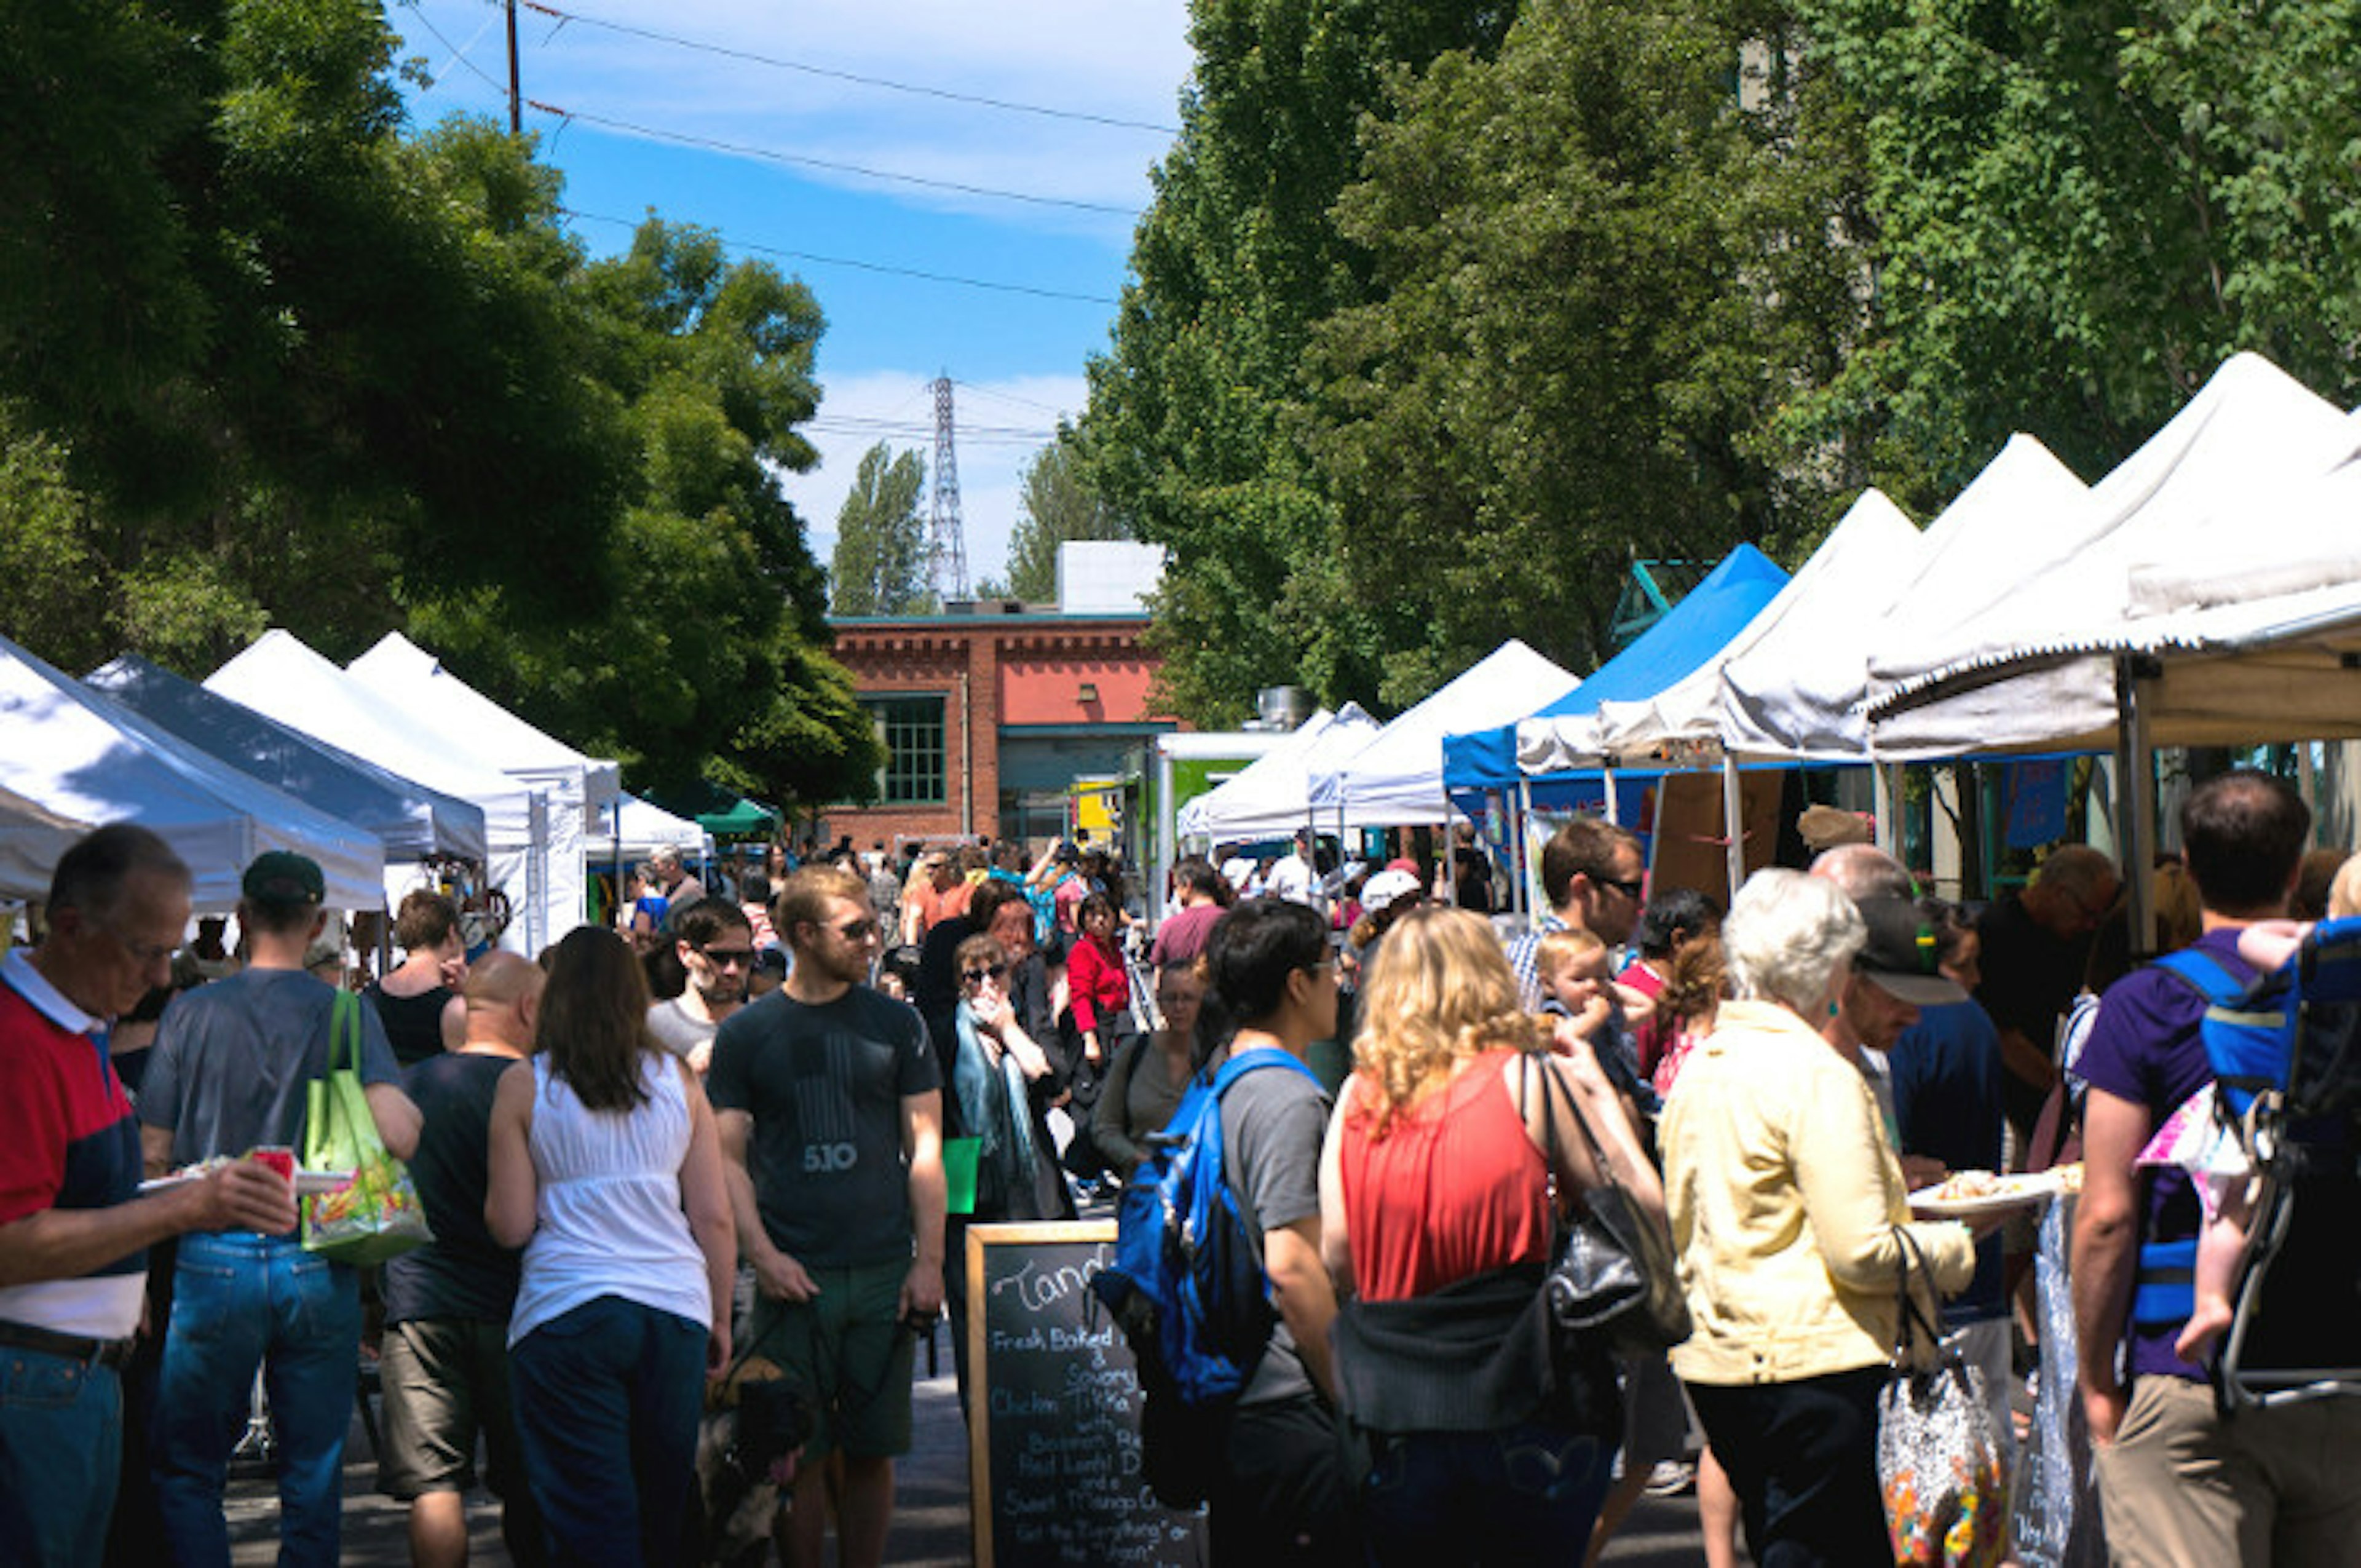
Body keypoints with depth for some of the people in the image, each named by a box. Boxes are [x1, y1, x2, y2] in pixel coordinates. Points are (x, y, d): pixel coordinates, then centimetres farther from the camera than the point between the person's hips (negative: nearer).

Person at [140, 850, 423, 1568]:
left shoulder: (191, 1012, -3)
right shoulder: (350, 1015, -4)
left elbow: (154, 1152, -2)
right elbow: (400, 1137, -14)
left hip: (215, 1262, 0)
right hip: (318, 1266, 1)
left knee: (188, 1470, 12)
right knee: (314, 1478, 11)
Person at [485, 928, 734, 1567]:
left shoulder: (523, 1085, 0)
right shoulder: (678, 1079, 6)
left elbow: (510, 1225, -2)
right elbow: (714, 1216, 6)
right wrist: (721, 1320, 15)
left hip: (566, 1314, -3)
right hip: (675, 1307, 3)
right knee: (663, 1508, 15)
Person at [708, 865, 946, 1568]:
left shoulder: (897, 1024, 7)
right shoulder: (745, 1034, 4)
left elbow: (925, 1147, 6)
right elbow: (728, 1158, 3)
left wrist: (929, 1262, -1)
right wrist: (763, 1256, -9)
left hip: (884, 1273, 1)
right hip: (794, 1277, -1)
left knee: (872, 1450, 6)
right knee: (799, 1453, 0)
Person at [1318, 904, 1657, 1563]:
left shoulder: (1357, 1096, 2)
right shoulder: (1527, 1080, -6)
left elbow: (1336, 1257, 0)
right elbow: (1643, 1207, -4)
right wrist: (1596, 1084, 6)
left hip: (1396, 1421, 3)